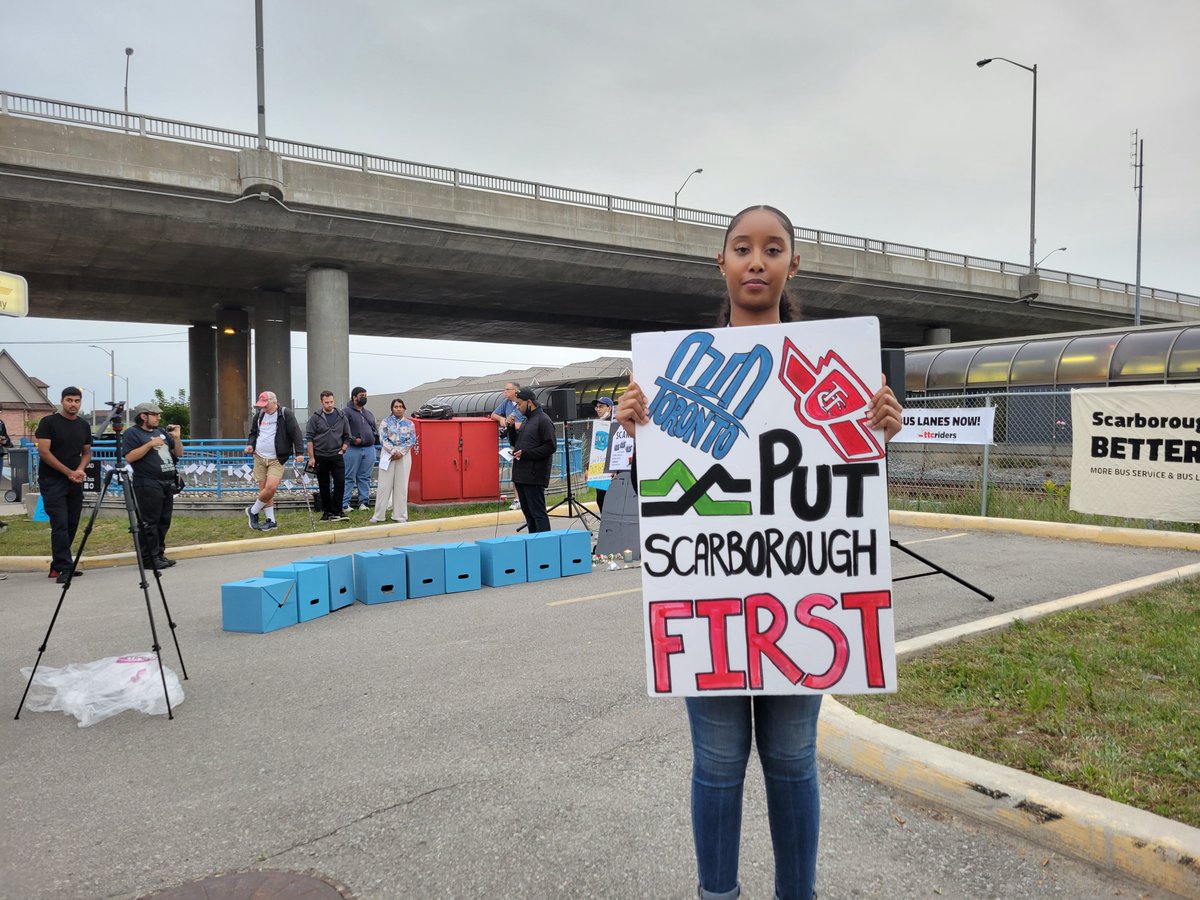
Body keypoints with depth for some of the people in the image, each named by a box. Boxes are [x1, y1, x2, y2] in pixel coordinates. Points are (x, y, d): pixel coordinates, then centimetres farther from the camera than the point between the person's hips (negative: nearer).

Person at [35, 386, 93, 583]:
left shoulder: (83, 426, 12)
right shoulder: (49, 422, -4)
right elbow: (43, 451, -11)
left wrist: (80, 469, -5)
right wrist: (69, 472, -13)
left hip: (75, 482, 5)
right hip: (53, 481, -5)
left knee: (72, 525, 6)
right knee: (60, 524, -11)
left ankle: (58, 565, 16)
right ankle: (64, 568, -9)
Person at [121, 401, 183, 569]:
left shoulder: (161, 431, 20)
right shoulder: (132, 433, -1)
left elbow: (179, 453, 19)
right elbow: (129, 457, -14)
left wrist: (176, 437, 3)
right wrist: (150, 444, -15)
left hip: (167, 483, 7)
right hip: (148, 484, -7)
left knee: (164, 521, 8)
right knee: (149, 522, -7)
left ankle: (159, 554, 15)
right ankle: (149, 558, -5)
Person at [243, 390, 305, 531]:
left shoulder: (286, 414, -7)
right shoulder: (259, 415, 9)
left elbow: (296, 434, -10)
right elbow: (253, 432, 23)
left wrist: (299, 453, -17)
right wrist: (251, 444, 4)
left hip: (276, 459, -5)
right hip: (259, 457, 5)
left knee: (271, 488, -17)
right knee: (263, 488, 4)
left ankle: (253, 511, 8)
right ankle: (271, 521, 14)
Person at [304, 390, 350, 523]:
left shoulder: (342, 416, 5)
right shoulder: (315, 417, -2)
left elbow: (347, 436, 12)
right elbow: (309, 438, -2)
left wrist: (342, 450, 0)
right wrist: (311, 457, -7)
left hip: (337, 456, 1)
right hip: (320, 456, -1)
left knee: (340, 483, -8)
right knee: (323, 486, 7)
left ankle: (336, 512, -1)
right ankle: (326, 512, 17)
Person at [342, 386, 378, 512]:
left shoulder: (369, 413, 20)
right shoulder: (346, 412, -3)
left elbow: (375, 428, 27)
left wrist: (375, 438, 9)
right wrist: (353, 439, -18)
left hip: (369, 449, 6)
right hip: (353, 449, -6)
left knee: (365, 477, 8)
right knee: (349, 478, -4)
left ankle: (364, 502, 14)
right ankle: (344, 504, -3)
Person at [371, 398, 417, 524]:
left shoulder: (409, 424, 8)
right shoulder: (386, 422, 5)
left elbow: (412, 440, 0)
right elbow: (383, 439, -3)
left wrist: (400, 452, -11)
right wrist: (393, 452, -14)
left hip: (404, 456, 1)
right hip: (388, 455, -1)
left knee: (401, 485, 3)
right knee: (384, 485, -1)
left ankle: (400, 515, 9)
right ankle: (379, 515, 5)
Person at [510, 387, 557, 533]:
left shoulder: (543, 420, -9)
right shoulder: (526, 420, 19)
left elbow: (551, 446, -17)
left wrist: (525, 453, -18)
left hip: (534, 476, -9)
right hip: (521, 475, 9)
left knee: (538, 513, -8)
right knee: (528, 513, 13)